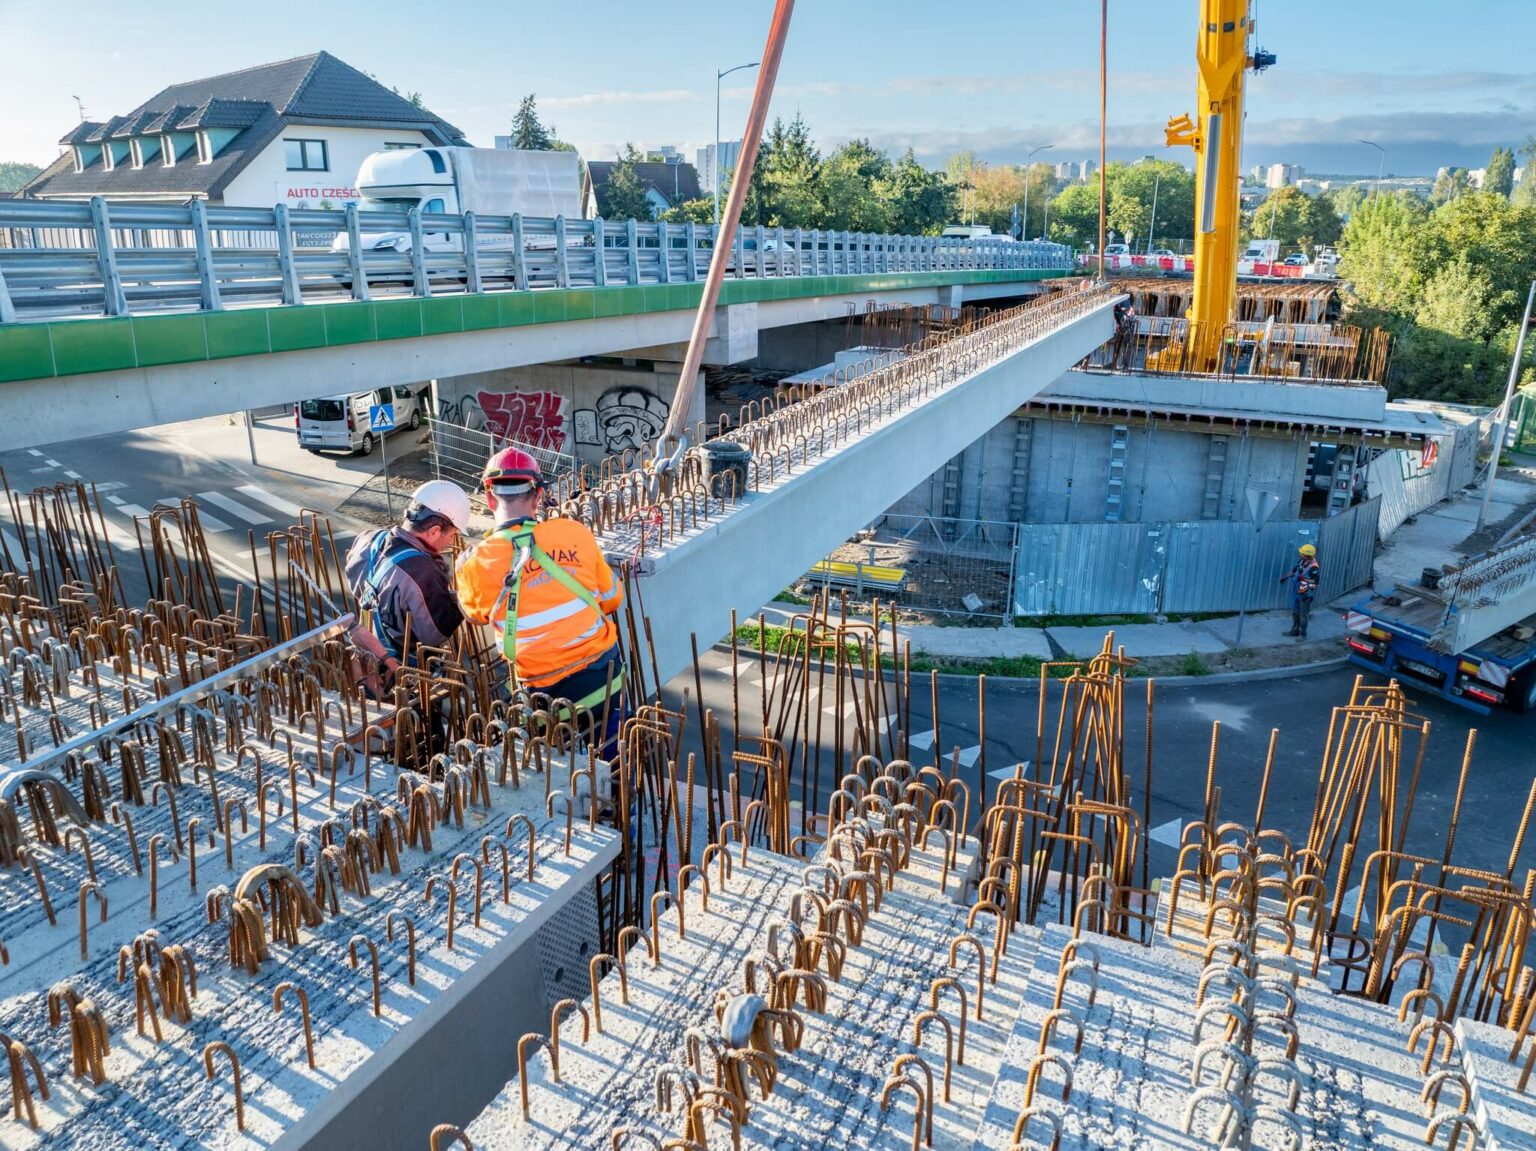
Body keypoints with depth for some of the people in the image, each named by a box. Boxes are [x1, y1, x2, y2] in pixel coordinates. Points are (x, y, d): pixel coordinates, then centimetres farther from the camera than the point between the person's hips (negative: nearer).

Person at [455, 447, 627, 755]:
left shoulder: (474, 564, -12)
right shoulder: (574, 532, -10)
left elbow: (476, 614, 11)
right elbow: (612, 597, 5)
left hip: (545, 690, -1)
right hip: (601, 671, 1)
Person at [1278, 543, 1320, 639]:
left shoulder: (1313, 567, -23)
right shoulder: (1302, 561, 0)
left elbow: (1314, 582, -21)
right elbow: (1294, 570, 18)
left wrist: (1308, 594, -24)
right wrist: (1286, 576, 22)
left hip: (1305, 594, -8)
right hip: (1296, 592, 8)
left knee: (1303, 615, 2)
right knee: (1295, 612, 17)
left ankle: (1302, 634, 12)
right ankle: (1295, 630, 30)